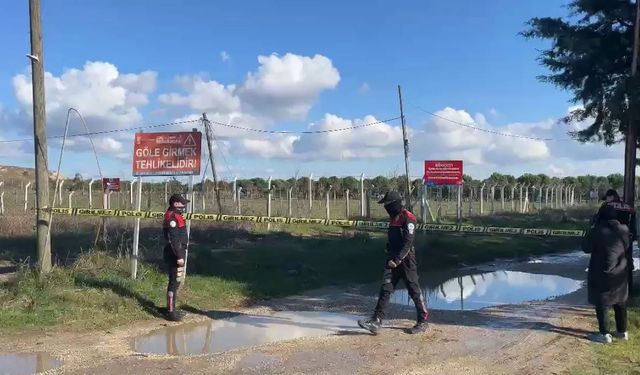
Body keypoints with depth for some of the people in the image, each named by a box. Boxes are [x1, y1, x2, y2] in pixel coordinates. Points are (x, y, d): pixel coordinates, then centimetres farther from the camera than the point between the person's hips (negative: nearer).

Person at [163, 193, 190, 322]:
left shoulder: (175, 216, 16)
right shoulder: (172, 217, -17)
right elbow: (173, 239, -23)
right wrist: (179, 256, -23)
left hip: (177, 254, 11)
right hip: (175, 255, -11)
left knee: (175, 282, 17)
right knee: (174, 282, -7)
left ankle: (171, 308, 27)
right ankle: (171, 311, -3)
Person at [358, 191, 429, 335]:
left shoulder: (408, 218, -13)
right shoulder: (394, 218, 15)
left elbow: (408, 243, -20)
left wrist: (397, 260, -24)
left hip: (406, 260, -8)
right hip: (393, 260, 8)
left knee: (414, 291, 3)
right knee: (385, 289, -1)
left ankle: (423, 321, 17)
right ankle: (376, 321, -5)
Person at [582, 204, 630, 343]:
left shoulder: (597, 231, -18)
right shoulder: (624, 230, -3)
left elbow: (586, 248, -8)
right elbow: (626, 247, 11)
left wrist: (591, 234, 4)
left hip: (601, 273, -5)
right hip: (620, 273, 5)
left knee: (602, 303, 4)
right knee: (620, 303, 18)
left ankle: (605, 334, 7)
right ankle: (622, 331, 28)